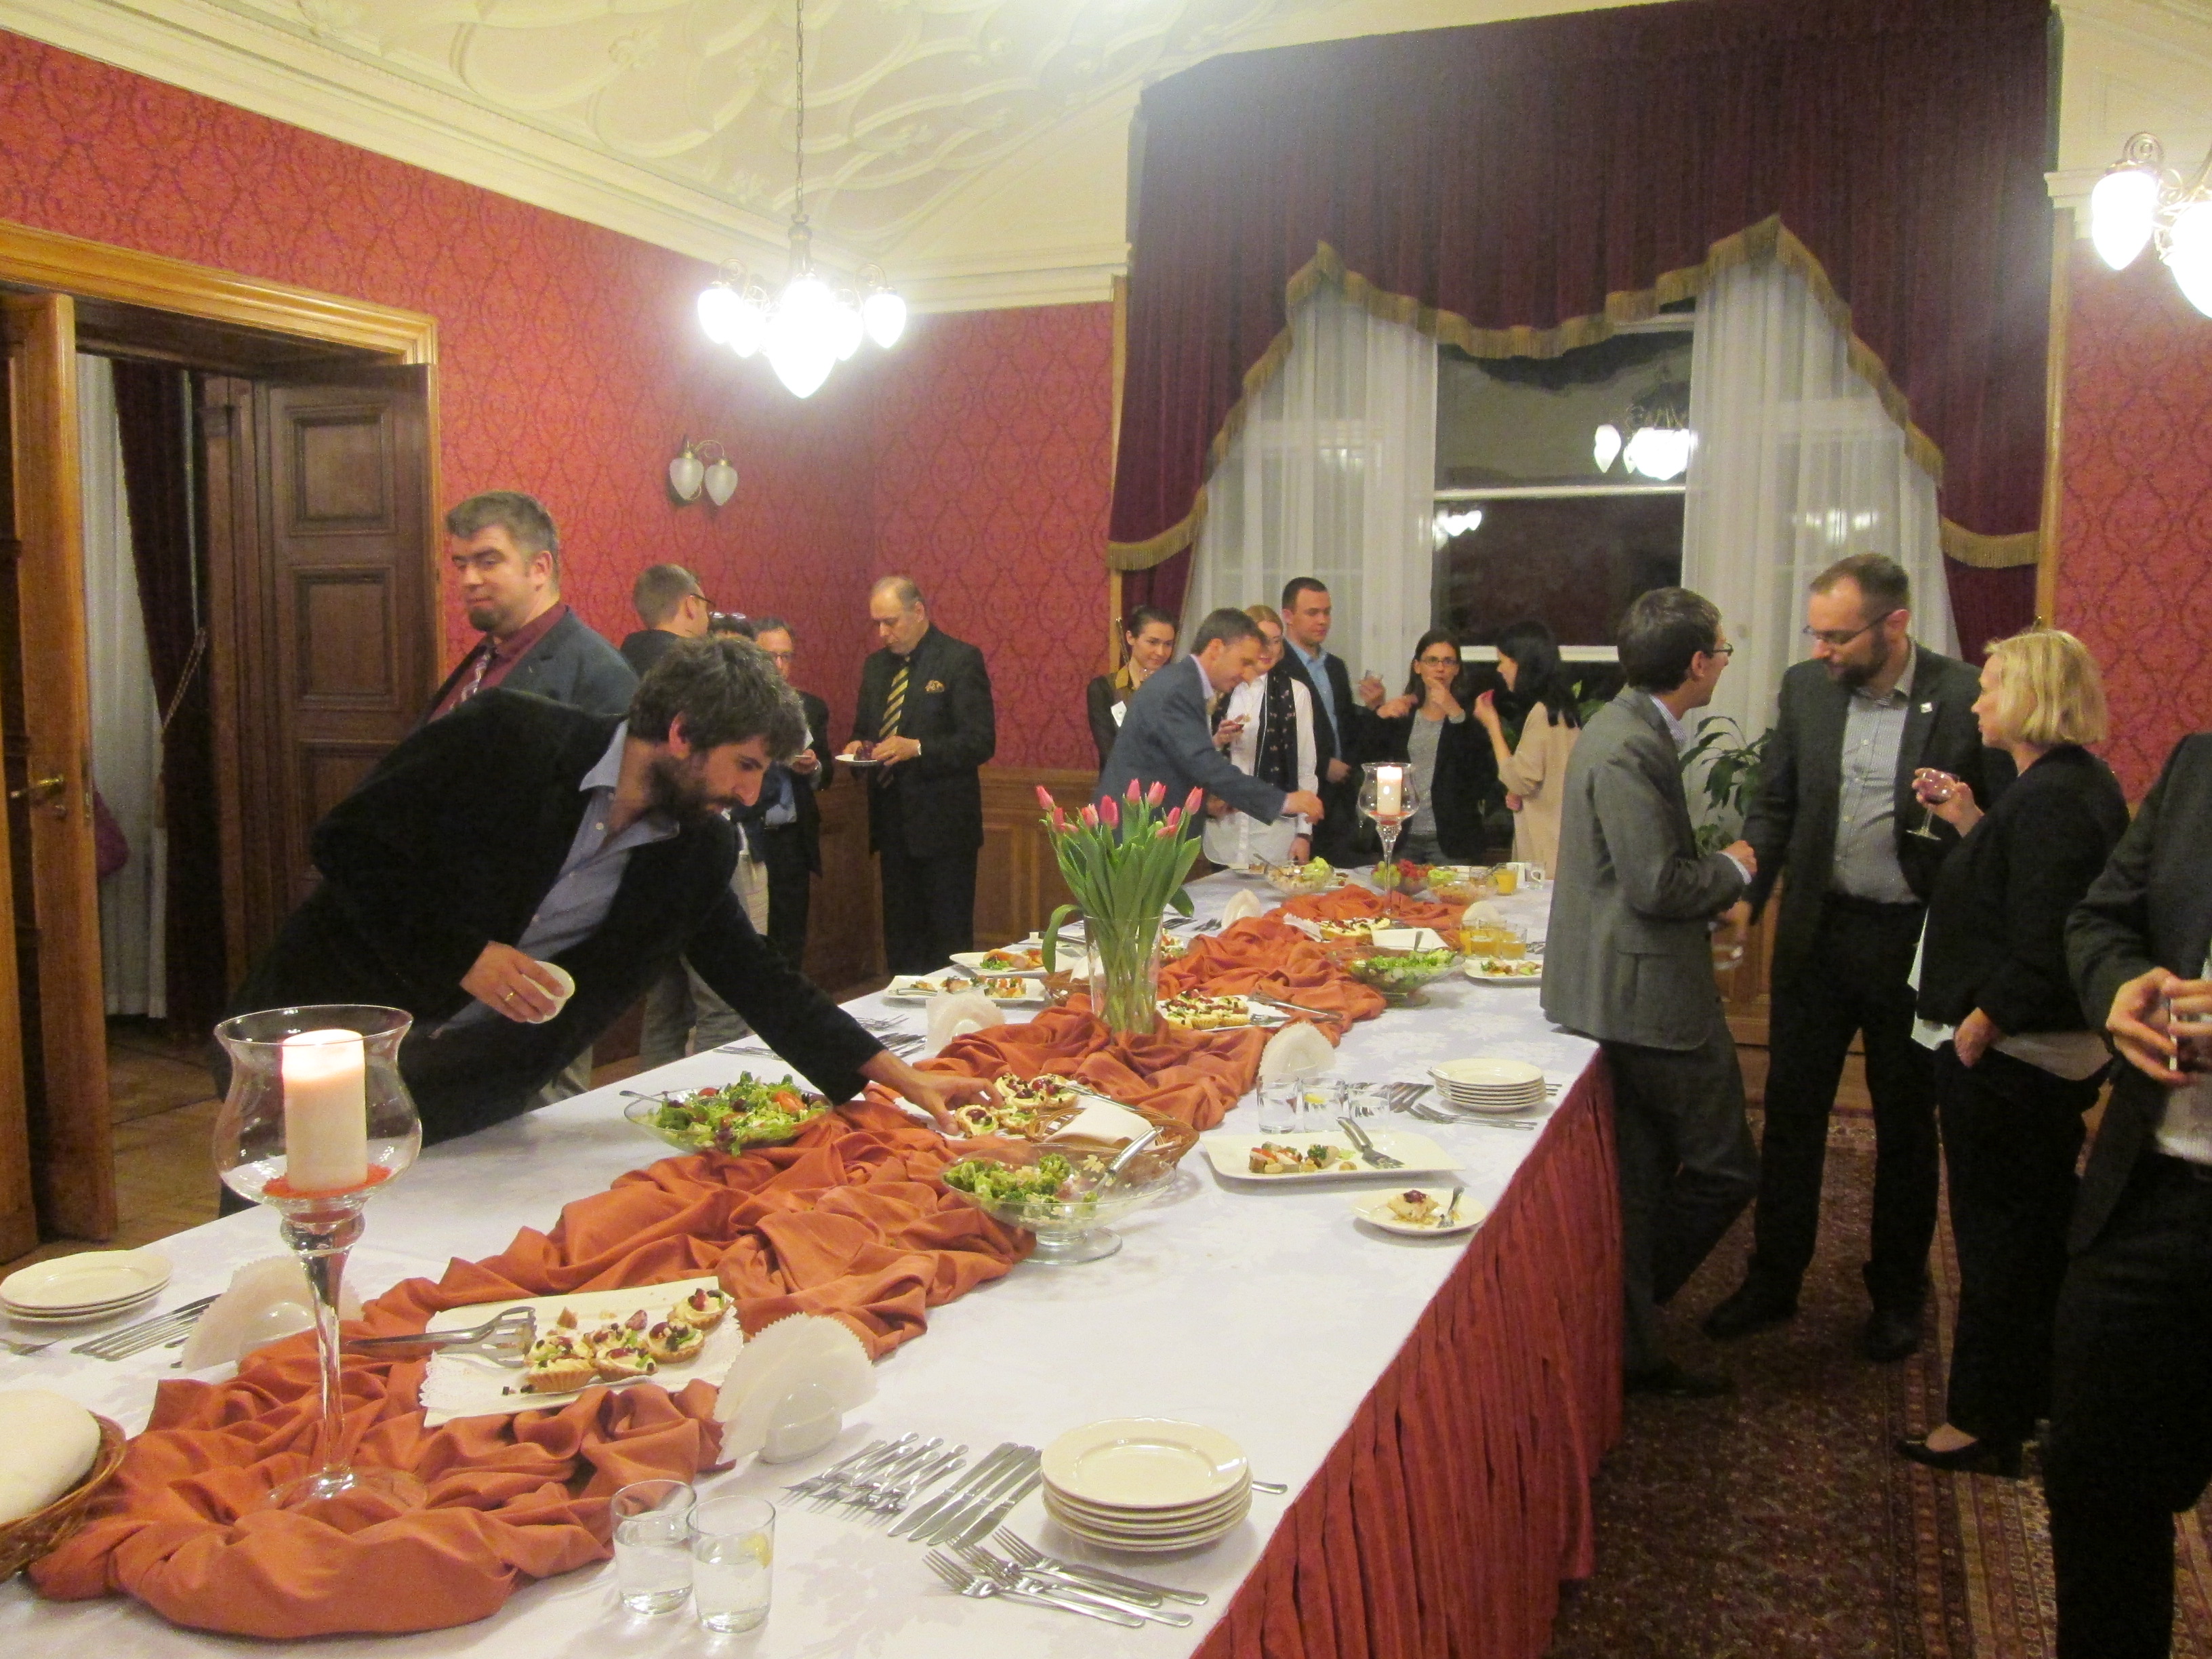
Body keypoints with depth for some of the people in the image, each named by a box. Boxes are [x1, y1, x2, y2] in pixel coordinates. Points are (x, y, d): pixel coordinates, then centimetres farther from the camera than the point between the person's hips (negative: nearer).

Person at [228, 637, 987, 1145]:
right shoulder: (508, 736, -18)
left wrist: (900, 1077, -4)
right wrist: (464, 958, -22)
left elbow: (757, 978, 2)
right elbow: (348, 841, -15)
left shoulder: (697, 852, -3)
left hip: (457, 1096, 4)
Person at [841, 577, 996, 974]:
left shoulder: (961, 659, -8)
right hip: (893, 821, 6)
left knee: (949, 938, 0)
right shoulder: (876, 664, 13)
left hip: (943, 823, -6)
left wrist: (917, 748, -23)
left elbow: (981, 742, -13)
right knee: (900, 937, 11)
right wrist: (859, 746, 0)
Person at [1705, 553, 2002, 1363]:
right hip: (1819, 931, 3)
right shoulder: (1805, 688, 1)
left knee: (1905, 1124, 12)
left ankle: (1897, 1292, 30)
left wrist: (1965, 824, -24)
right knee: (1791, 1112, 10)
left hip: (1915, 940, -3)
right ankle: (1773, 1278, 25)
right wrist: (1744, 895, -3)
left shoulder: (1965, 697, -11)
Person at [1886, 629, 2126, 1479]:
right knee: (2035, 1233, 21)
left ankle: (1987, 1425, 14)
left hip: (2005, 1059, -11)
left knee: (1997, 1239, 1)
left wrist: (1979, 1027, -19)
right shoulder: (2082, 784, 10)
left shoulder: (2050, 799, -22)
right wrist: (1972, 825, 9)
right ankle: (2030, 1396, 37)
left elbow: (2041, 945, -27)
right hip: (2056, 1053, 11)